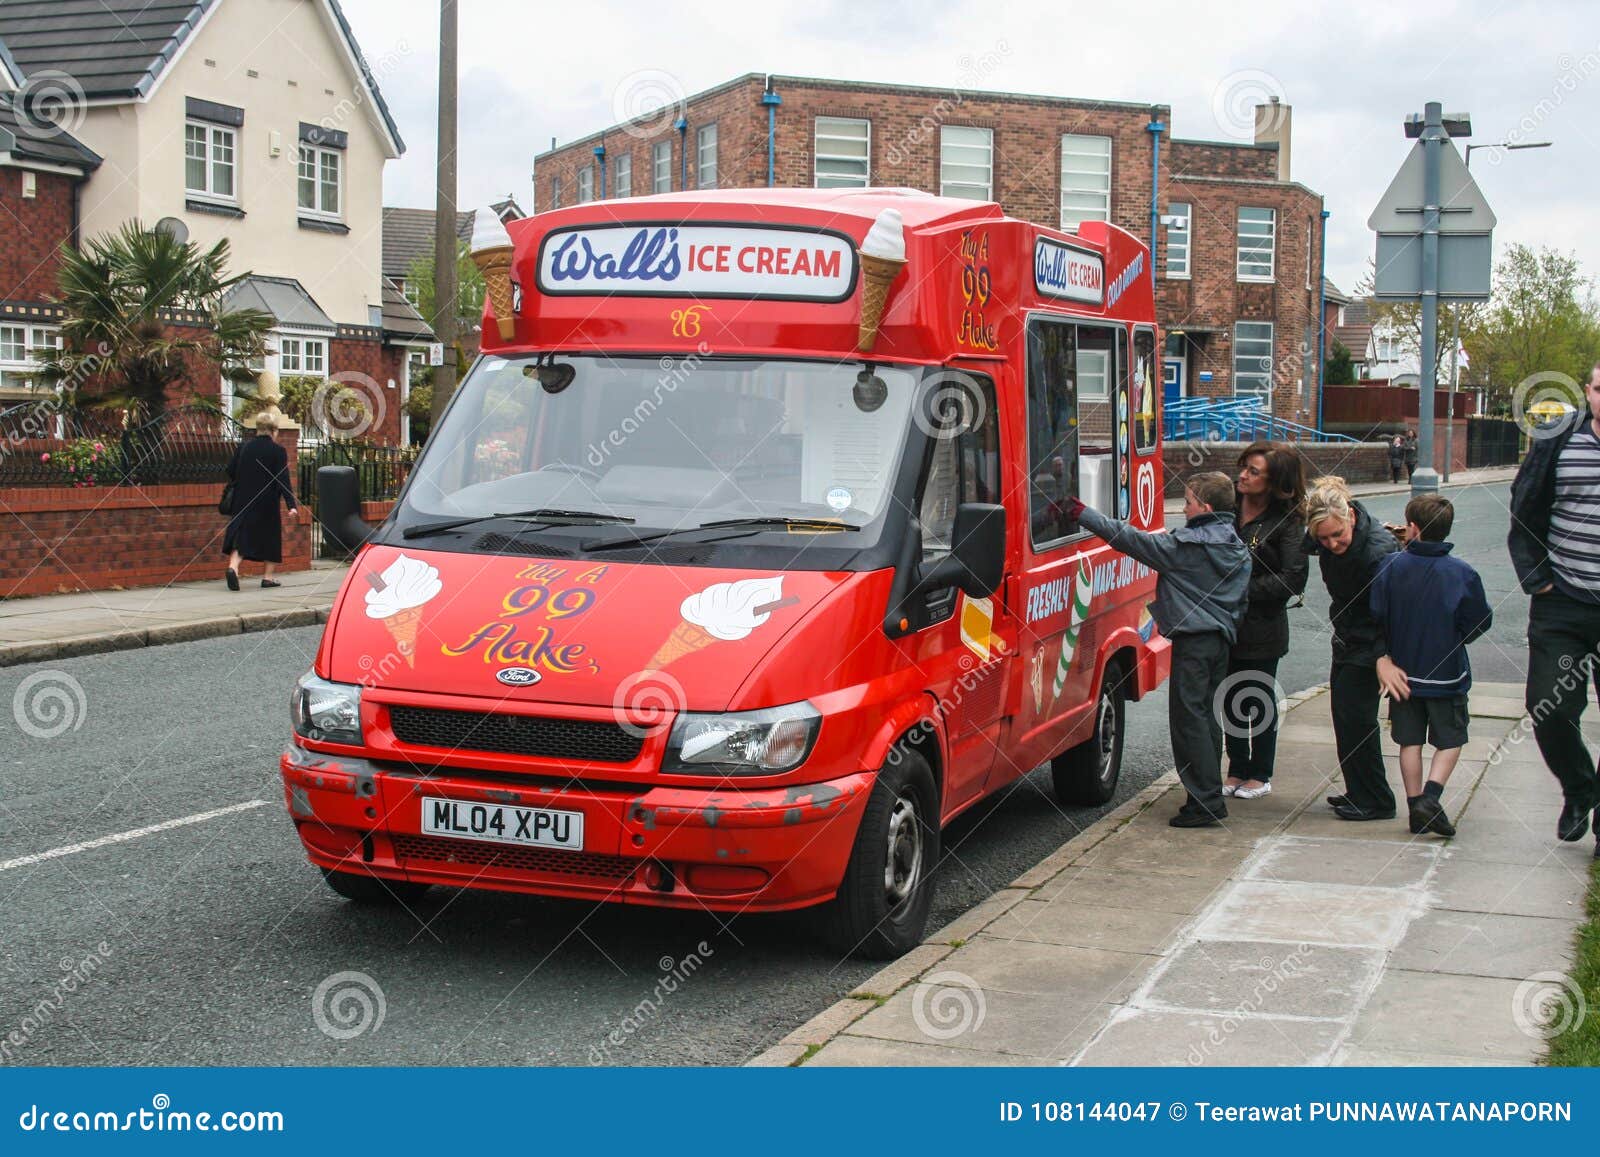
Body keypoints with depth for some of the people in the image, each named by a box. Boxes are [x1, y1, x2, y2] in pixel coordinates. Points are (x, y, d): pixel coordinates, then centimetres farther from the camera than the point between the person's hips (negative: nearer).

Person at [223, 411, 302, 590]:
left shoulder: (244, 446, 2)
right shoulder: (278, 451, -9)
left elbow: (231, 471, 6)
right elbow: (283, 481, -14)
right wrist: (292, 506, -16)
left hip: (243, 501, 3)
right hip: (267, 503, -3)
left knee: (240, 535, 3)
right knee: (270, 535, 12)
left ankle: (233, 567, -21)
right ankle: (267, 577, 14)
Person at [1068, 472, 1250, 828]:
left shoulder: (1186, 546, -14)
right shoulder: (1238, 549, 11)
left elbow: (1132, 540, -13)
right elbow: (1242, 598, 17)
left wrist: (1083, 514, -7)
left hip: (1193, 643, -9)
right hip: (1221, 642, 9)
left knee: (1188, 719, -5)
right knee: (1206, 715, 15)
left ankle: (1206, 801, -7)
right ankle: (1210, 797, 18)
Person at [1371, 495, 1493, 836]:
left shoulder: (1390, 567, -9)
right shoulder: (1462, 574, -12)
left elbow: (1377, 616, -7)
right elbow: (1480, 622, -5)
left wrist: (1383, 657, 7)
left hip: (1404, 671, 2)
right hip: (1447, 674, -2)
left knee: (1410, 741, 12)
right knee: (1450, 741, 10)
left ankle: (1415, 807, 12)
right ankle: (1430, 797, -8)